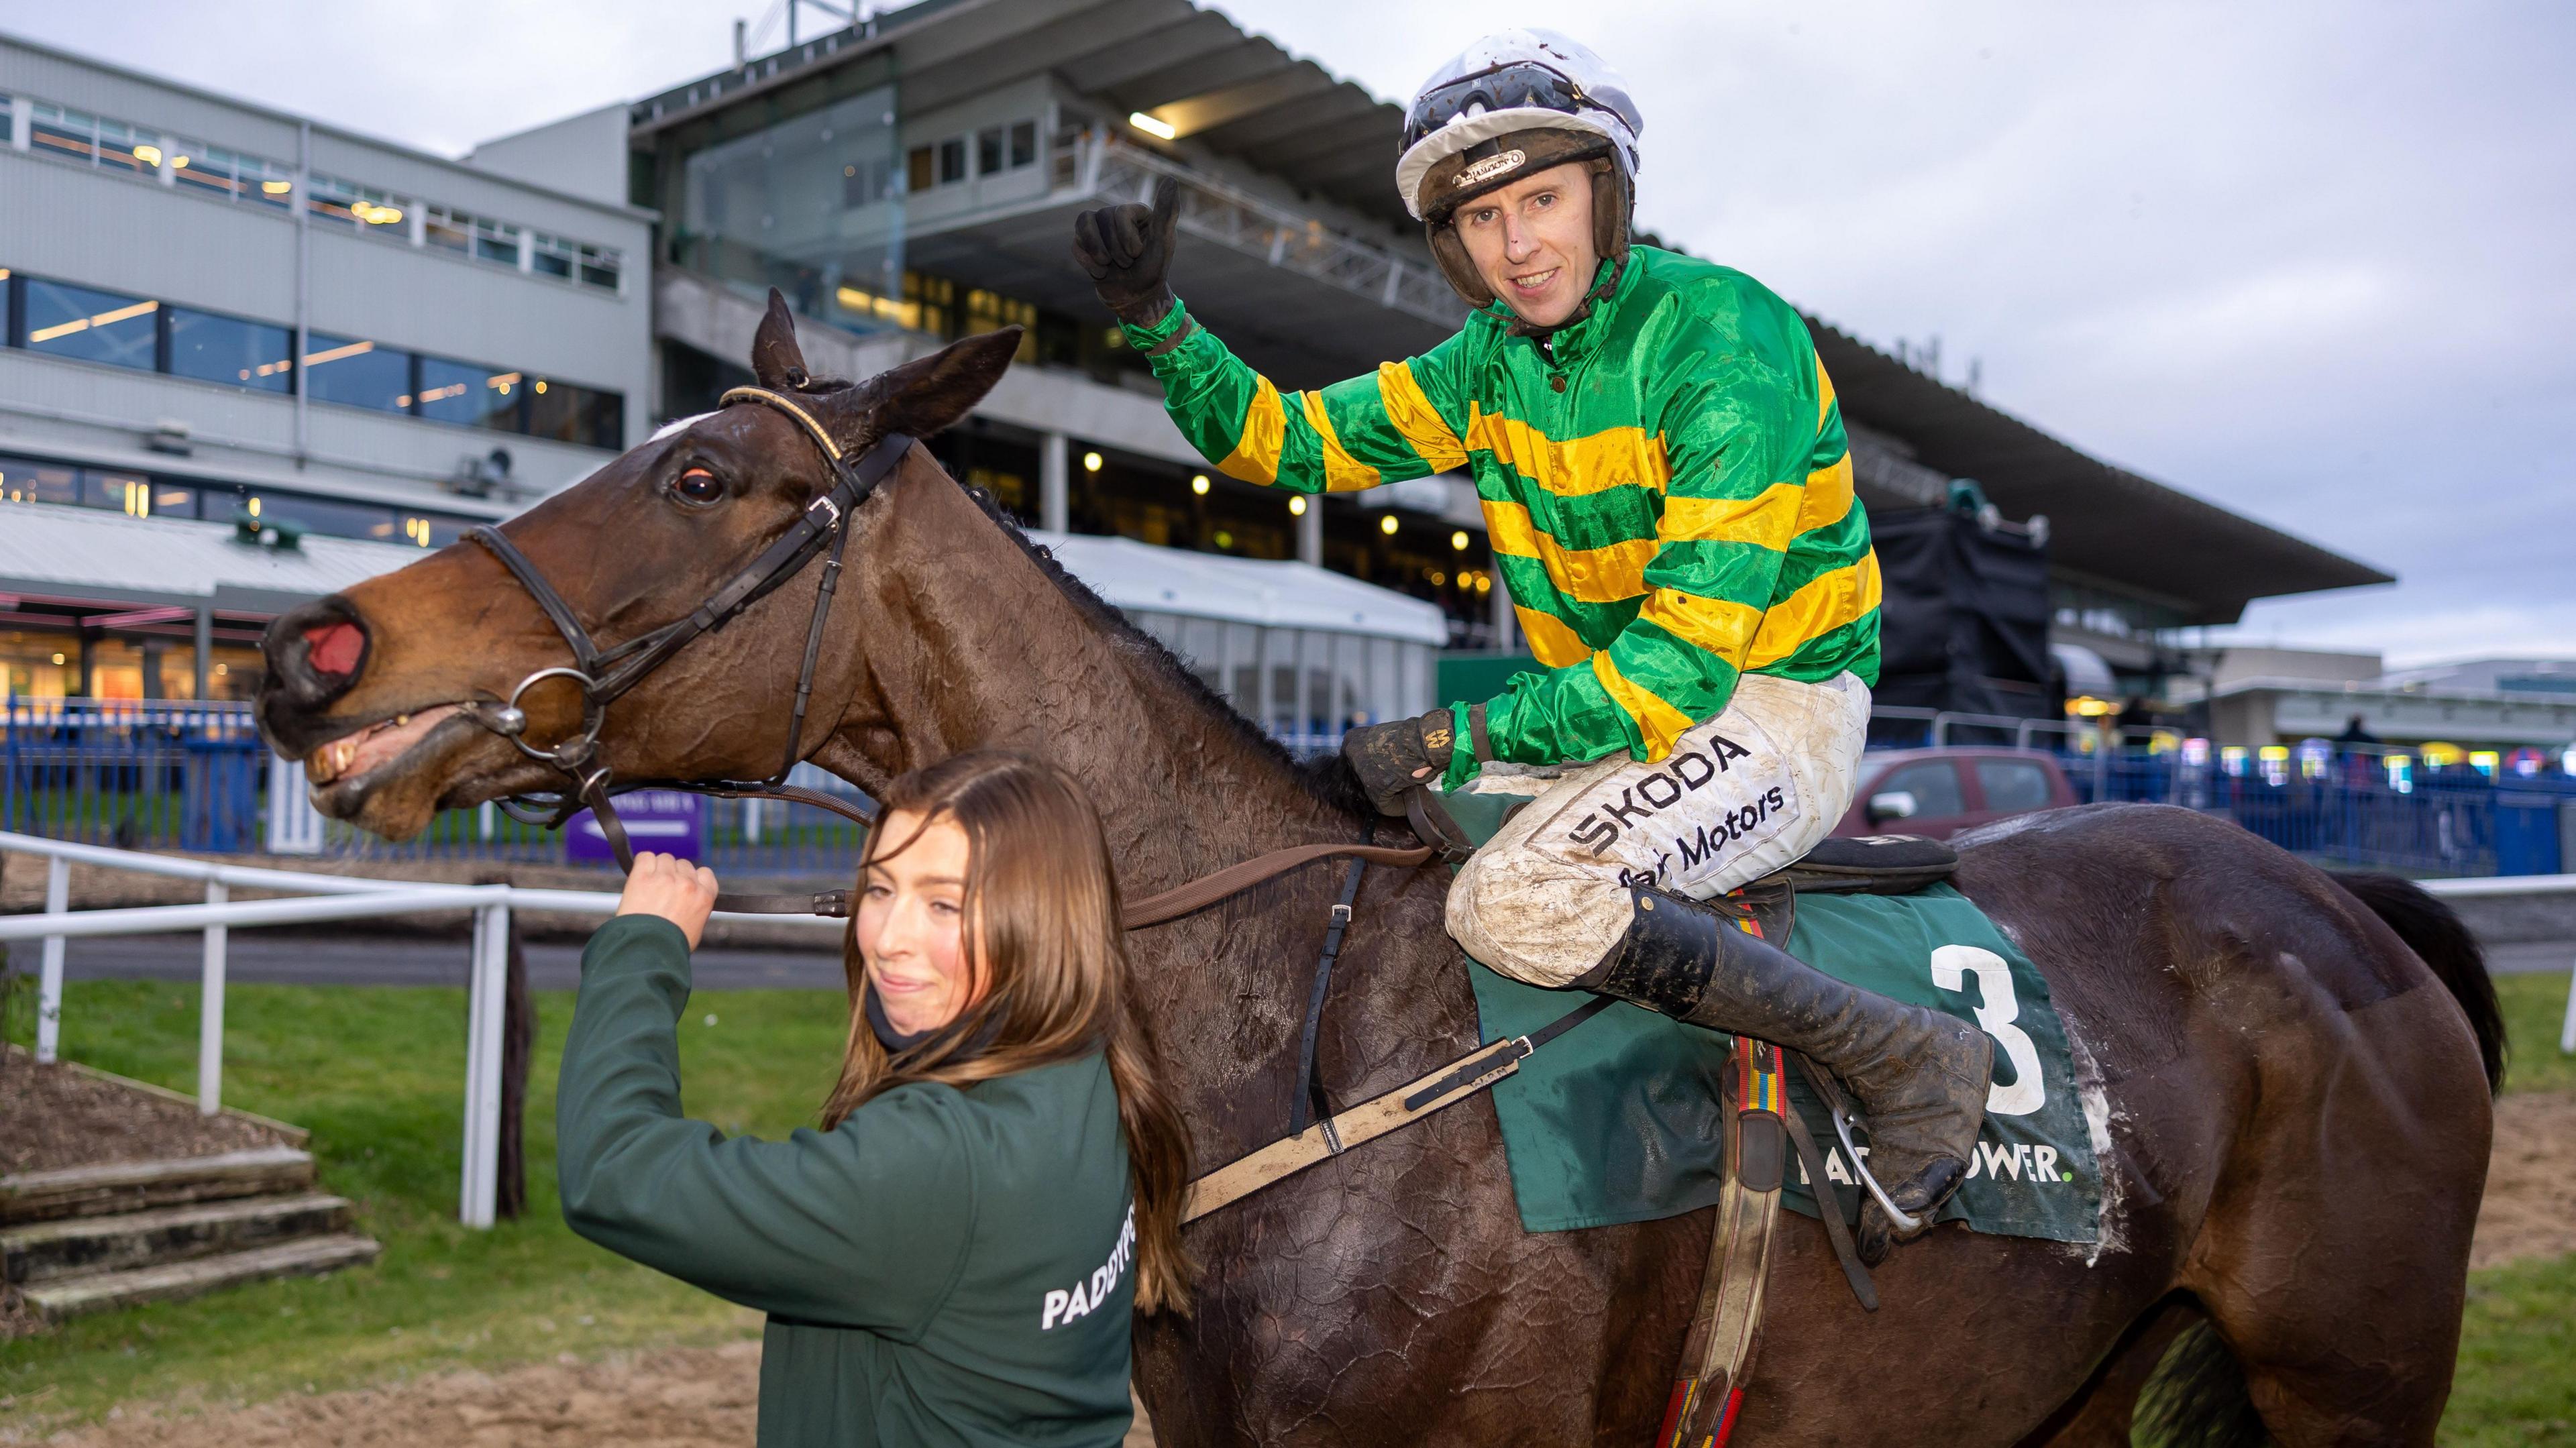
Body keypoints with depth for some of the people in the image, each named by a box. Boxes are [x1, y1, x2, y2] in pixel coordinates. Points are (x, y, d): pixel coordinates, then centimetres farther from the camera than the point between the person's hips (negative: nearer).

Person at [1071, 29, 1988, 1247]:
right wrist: (1155, 320, -7)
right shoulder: (1491, 360, 4)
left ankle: (1905, 1054, -19)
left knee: (1520, 900, -32)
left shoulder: (1724, 343, -20)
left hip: (1776, 711, -8)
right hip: (1606, 710, 8)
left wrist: (1449, 741, -27)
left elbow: (1690, 653, -26)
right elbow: (1288, 440, 8)